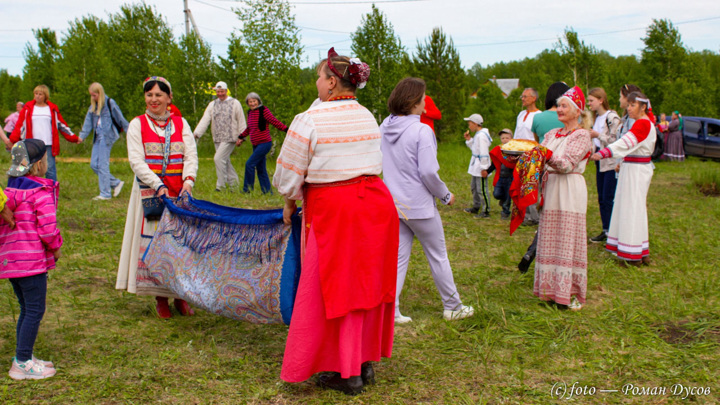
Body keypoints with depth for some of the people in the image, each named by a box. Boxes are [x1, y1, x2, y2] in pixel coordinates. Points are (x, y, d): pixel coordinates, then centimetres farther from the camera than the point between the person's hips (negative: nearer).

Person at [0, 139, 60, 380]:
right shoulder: (42, 192, -13)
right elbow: (47, 228, -19)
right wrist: (56, 247, -2)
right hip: (32, 260, -9)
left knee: (26, 309, 18)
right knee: (35, 310, -1)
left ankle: (23, 358, 25)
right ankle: (22, 364, 3)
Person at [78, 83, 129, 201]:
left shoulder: (110, 103, -6)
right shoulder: (93, 106, 15)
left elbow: (120, 119, -3)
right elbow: (88, 122, 12)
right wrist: (82, 136, 1)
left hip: (107, 137, -8)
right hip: (98, 137, 8)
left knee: (103, 165, -6)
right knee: (94, 164, 5)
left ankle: (105, 194, 3)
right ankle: (116, 183, 17)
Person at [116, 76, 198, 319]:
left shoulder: (181, 124, 9)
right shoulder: (137, 124, 3)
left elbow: (191, 156, 0)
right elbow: (136, 160, -7)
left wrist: (188, 181, -18)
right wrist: (159, 186, -19)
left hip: (178, 193, 2)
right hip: (149, 193, -2)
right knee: (153, 242, -1)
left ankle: (180, 295, 15)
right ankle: (160, 299, 11)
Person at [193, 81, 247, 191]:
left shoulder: (235, 103, 1)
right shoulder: (212, 104, 12)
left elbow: (241, 121, 1)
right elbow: (205, 120, 3)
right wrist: (196, 133, -9)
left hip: (229, 138, -5)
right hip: (217, 139, 5)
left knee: (219, 158, -14)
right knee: (225, 161, 9)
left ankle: (220, 185, -5)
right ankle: (234, 183, 22)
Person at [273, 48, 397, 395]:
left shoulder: (309, 121, -11)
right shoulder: (367, 116, 11)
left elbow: (287, 177, -6)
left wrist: (291, 203, 12)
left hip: (333, 210, -6)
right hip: (375, 202, 7)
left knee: (336, 288, 5)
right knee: (368, 283, 15)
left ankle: (348, 373, 14)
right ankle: (366, 362, 27)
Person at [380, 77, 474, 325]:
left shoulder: (384, 128, 2)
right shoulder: (422, 131, -18)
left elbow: (378, 164, 10)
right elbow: (429, 172, -20)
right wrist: (446, 196, -5)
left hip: (393, 203, 6)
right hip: (419, 205, -6)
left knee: (398, 256, 12)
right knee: (438, 256, 10)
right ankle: (452, 307, 25)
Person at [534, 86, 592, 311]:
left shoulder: (581, 136, -4)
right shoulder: (552, 134, 16)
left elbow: (567, 164, -16)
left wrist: (547, 155, -30)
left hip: (570, 190, -6)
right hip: (550, 188, 6)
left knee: (568, 240, -4)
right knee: (549, 240, 8)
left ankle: (572, 293, 5)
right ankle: (550, 288, 17)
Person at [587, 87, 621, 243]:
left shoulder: (612, 117, -12)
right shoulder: (596, 117, 15)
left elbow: (615, 141, -18)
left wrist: (597, 135, -19)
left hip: (611, 163, -9)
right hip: (600, 162, 9)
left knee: (609, 199, -8)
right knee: (601, 198, 10)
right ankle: (605, 230, 17)